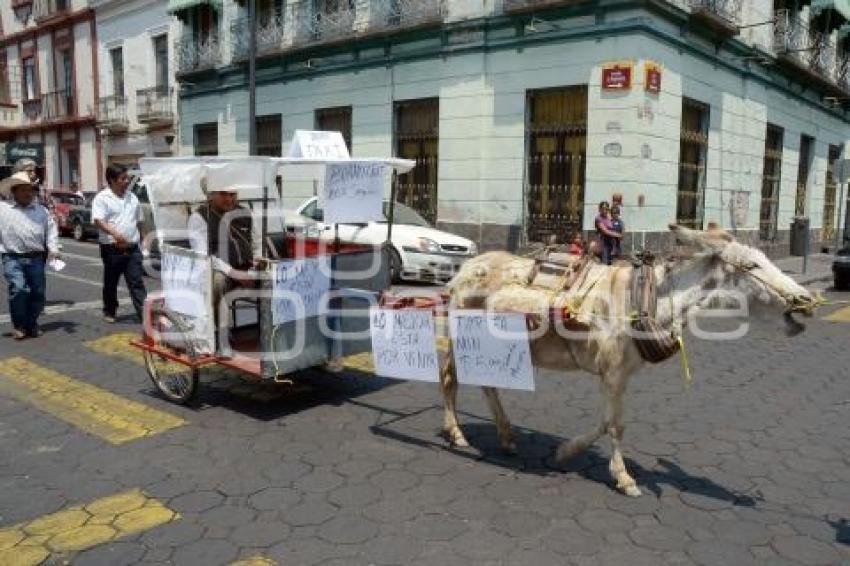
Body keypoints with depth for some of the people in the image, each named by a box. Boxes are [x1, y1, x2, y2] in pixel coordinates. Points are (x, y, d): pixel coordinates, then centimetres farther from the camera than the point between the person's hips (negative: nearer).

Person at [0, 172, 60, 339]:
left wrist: (53, 249, -4)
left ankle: (32, 324, 21)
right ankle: (19, 325, -1)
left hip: (36, 258, 3)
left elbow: (51, 230, 9)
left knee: (38, 292, 5)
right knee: (18, 289, -17)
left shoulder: (41, 210, 14)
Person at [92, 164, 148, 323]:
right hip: (112, 249, -3)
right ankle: (109, 312, 25)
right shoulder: (101, 198, -4)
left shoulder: (132, 197, 14)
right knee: (110, 283, 10)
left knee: (137, 282, -1)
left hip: (132, 248, 3)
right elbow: (98, 220, -17)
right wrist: (115, 233, -33)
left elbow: (139, 221, 21)